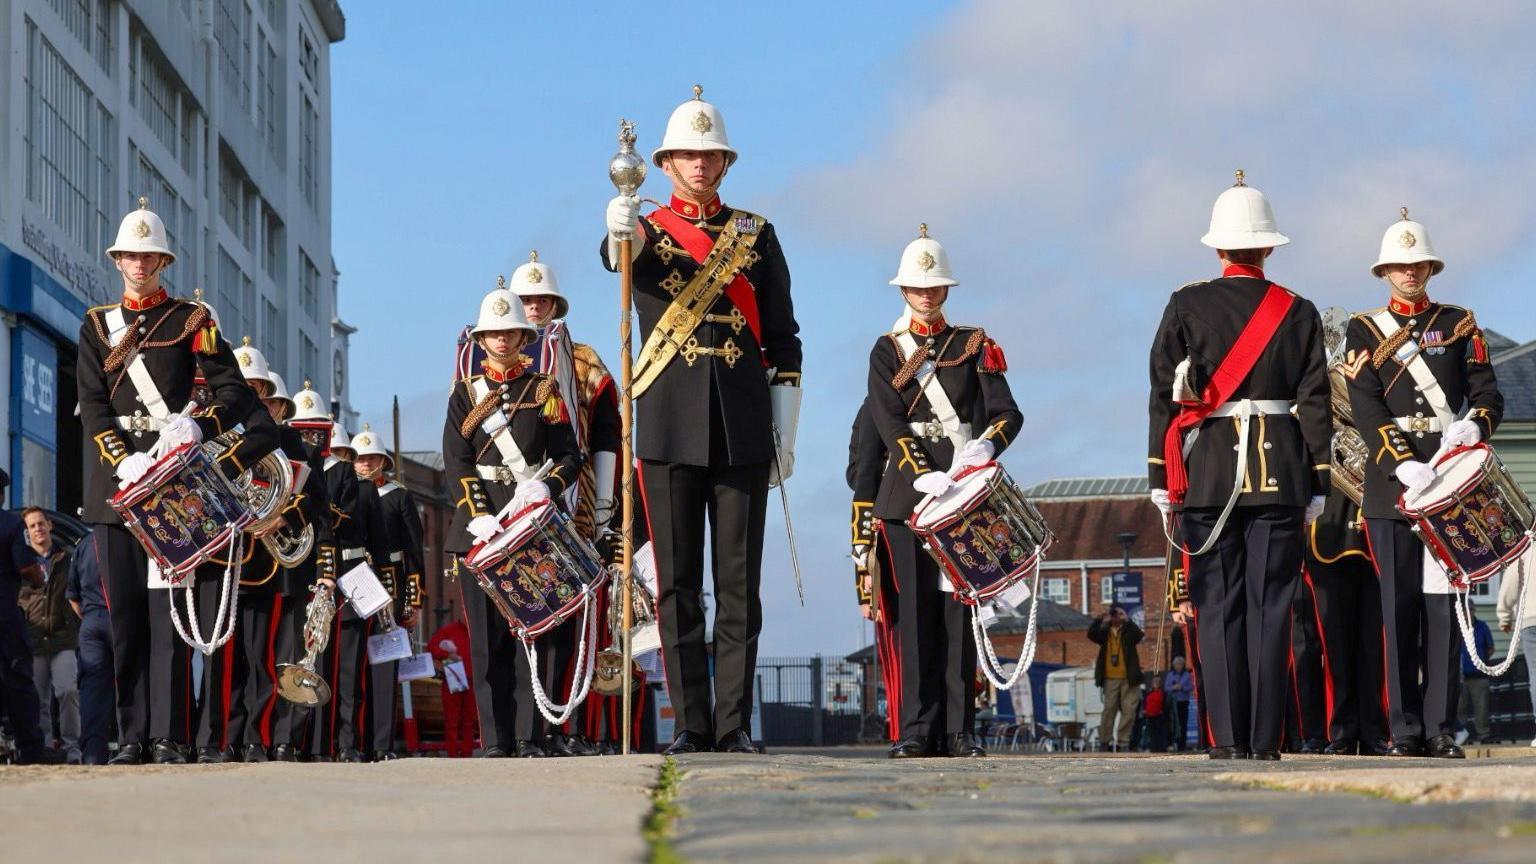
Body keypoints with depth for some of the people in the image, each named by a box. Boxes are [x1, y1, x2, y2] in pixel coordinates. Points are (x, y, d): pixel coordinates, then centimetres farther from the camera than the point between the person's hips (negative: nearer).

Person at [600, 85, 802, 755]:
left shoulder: (756, 235, 13)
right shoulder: (646, 232, 8)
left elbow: (783, 339, 12)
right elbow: (620, 255, -19)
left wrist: (785, 432, 5)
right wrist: (620, 229, -44)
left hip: (743, 426, 1)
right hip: (671, 426, -1)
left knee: (739, 581, 0)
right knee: (677, 582, -1)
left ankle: (734, 724, 2)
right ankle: (691, 725, 2)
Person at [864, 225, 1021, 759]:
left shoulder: (975, 346, 11)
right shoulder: (887, 351, 10)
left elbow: (1007, 412, 1)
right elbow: (888, 422, -3)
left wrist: (989, 443, -22)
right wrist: (922, 475, -19)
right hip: (908, 490, 0)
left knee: (959, 607, -2)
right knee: (916, 609, -2)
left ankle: (959, 730, -1)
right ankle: (918, 729, -1)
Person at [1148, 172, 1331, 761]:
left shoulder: (1186, 307, 1)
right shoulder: (1298, 313, 4)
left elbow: (1165, 396, -1)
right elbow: (1315, 403, 3)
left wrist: (1160, 478, 2)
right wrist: (1316, 485, 6)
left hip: (1207, 470, -1)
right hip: (1280, 472, 1)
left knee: (1218, 606, 2)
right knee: (1269, 606, 2)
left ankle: (1228, 738, -1)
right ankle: (1265, 739, 0)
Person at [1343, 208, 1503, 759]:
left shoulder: (1460, 324, 13)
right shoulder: (1364, 331, 9)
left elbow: (1487, 394, 5)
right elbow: (1367, 409, -3)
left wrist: (1475, 425, -20)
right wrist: (1405, 465, -18)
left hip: (1449, 474, 0)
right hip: (1390, 474, 0)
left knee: (1442, 599, -3)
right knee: (1399, 601, -2)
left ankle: (1442, 729, -3)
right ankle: (1405, 729, 0)